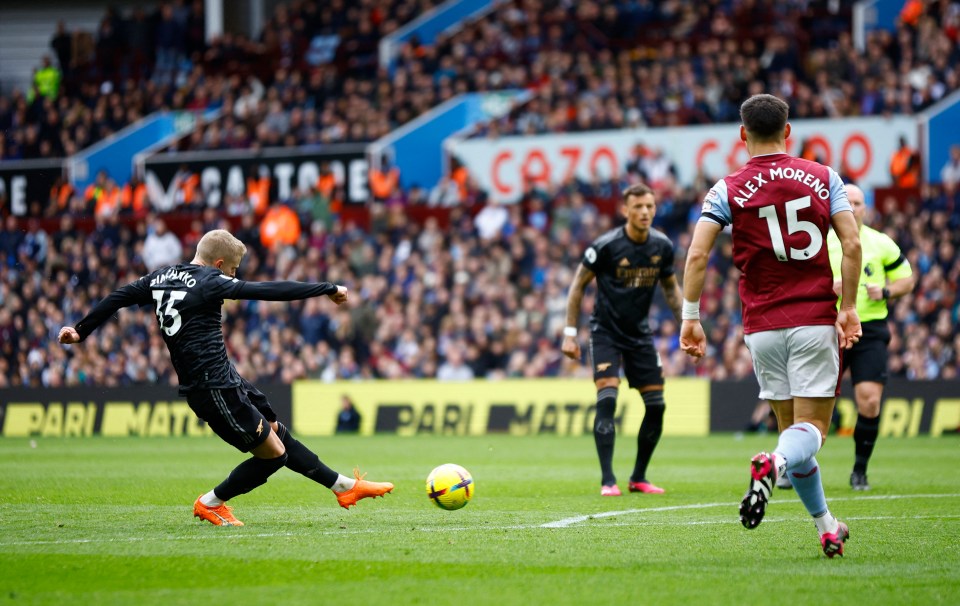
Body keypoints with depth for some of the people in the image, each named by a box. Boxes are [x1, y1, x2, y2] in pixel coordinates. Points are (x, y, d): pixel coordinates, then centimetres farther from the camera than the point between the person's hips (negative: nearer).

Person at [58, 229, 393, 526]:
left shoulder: (161, 277, 9)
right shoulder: (207, 282, -15)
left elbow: (117, 297, 13)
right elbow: (269, 291, -18)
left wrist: (81, 330, 27)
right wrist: (328, 289, -12)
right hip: (216, 389, -10)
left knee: (277, 432, 15)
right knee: (273, 453, -2)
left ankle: (345, 486, 21)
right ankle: (211, 504, 13)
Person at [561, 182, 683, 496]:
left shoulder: (662, 246, -3)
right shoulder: (606, 246, -17)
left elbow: (670, 287, 14)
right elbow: (578, 285, -7)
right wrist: (570, 333, -9)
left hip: (640, 333, 5)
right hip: (605, 332, -5)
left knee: (656, 405, 2)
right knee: (607, 400, -20)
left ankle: (638, 478, 17)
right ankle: (607, 480, -16)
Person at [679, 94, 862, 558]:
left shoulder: (728, 190, 0)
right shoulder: (823, 178, 3)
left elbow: (697, 254, -9)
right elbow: (852, 245, -4)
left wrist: (690, 318, -2)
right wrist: (848, 308, 4)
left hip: (762, 326, 1)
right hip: (815, 320, -1)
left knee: (792, 427, 13)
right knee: (811, 428, -3)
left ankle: (826, 527, 15)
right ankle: (774, 464, -36)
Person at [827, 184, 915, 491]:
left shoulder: (881, 243, 6)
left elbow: (907, 280, 13)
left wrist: (886, 292, -7)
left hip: (870, 331, 0)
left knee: (870, 402, -11)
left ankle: (860, 471, 5)